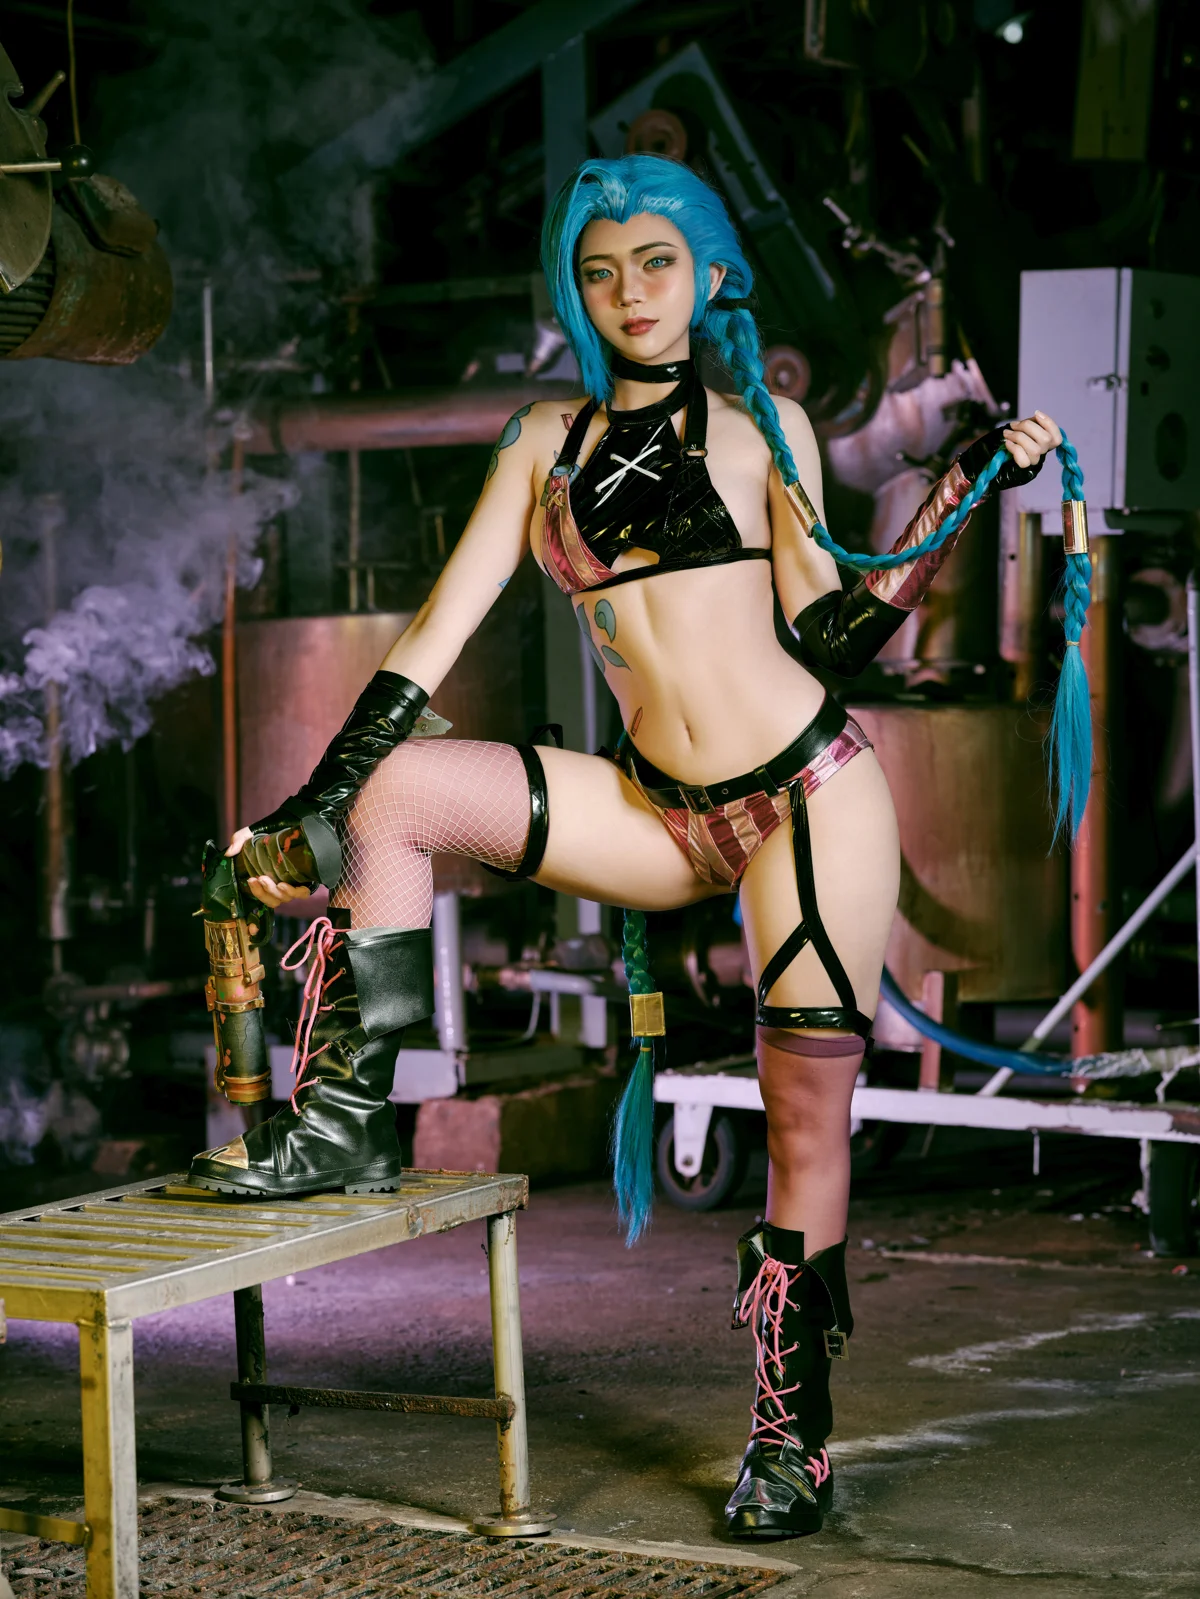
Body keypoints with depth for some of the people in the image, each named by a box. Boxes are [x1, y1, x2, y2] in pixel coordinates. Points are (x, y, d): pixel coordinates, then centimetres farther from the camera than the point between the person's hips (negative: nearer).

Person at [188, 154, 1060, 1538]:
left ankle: (793, 1438, 14)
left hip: (810, 794, -2)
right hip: (660, 815, 3)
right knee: (393, 789, -15)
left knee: (809, 1122, -1)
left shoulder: (763, 426, 5)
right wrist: (312, 809, -1)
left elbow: (824, 633, 1)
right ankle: (345, 1123, -6)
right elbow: (438, 632, 5)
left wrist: (960, 494, -5)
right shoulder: (548, 444, 10)